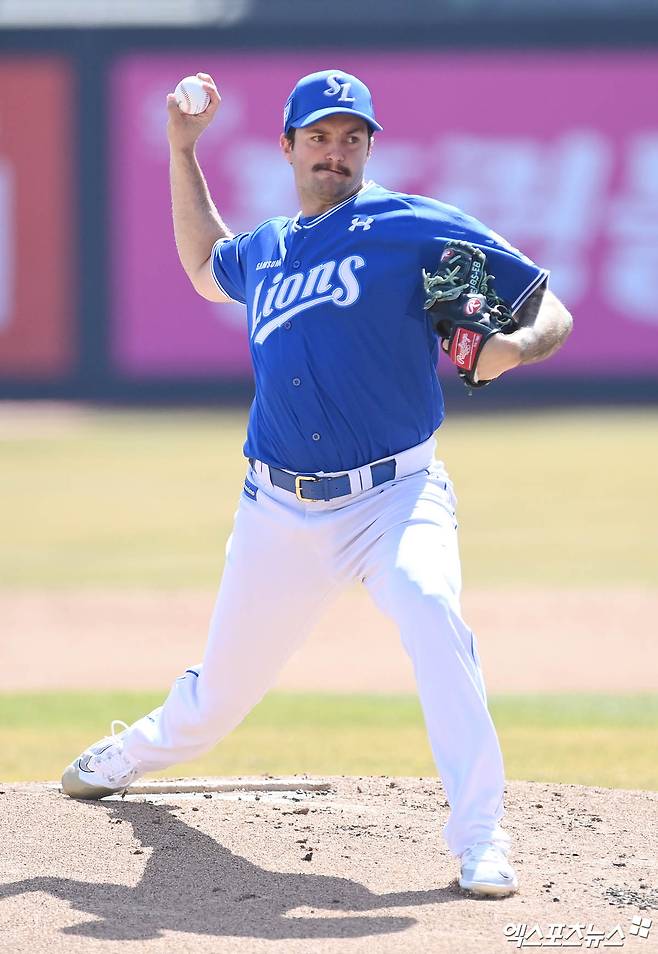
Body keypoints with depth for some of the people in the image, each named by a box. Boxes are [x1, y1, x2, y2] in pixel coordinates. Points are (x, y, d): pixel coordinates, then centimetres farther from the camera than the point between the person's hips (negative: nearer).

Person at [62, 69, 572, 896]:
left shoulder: (413, 228, -2)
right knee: (222, 689, 13)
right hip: (280, 511, 4)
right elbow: (205, 268, 39)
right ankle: (149, 747, 49)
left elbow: (552, 313, -3)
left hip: (396, 496, -4)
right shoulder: (263, 253, 14)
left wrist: (511, 346, -26)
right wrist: (182, 149, 30)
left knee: (431, 611, -34)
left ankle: (480, 837, -30)